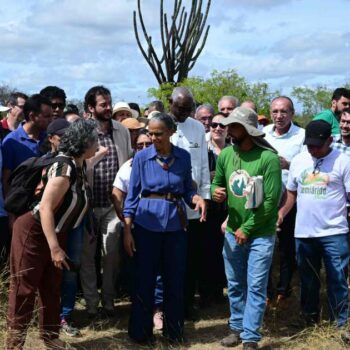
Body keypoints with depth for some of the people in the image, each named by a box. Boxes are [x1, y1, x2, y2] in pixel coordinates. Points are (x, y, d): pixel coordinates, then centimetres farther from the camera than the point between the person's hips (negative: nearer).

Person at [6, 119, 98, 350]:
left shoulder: (78, 166, 1)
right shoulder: (65, 168, -26)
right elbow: (45, 208, -29)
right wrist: (55, 248, -30)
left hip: (55, 233, 8)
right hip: (33, 232, -8)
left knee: (52, 288, 13)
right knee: (24, 289, -1)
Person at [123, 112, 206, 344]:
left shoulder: (184, 157, 2)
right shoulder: (142, 157, -4)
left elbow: (187, 189, 7)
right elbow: (133, 195, -2)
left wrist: (197, 198, -16)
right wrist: (127, 230, -5)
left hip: (175, 224, 2)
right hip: (147, 224, -2)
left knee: (175, 279, 9)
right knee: (144, 279, 4)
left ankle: (174, 330, 26)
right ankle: (141, 331, 20)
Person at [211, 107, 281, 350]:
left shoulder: (268, 158, -16)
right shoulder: (225, 155, 0)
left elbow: (272, 201, -16)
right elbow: (217, 182, 14)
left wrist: (247, 229, -12)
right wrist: (215, 191, -11)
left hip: (260, 234, -5)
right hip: (233, 232, 5)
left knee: (256, 287, 0)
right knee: (235, 285, 14)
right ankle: (237, 328, 29)